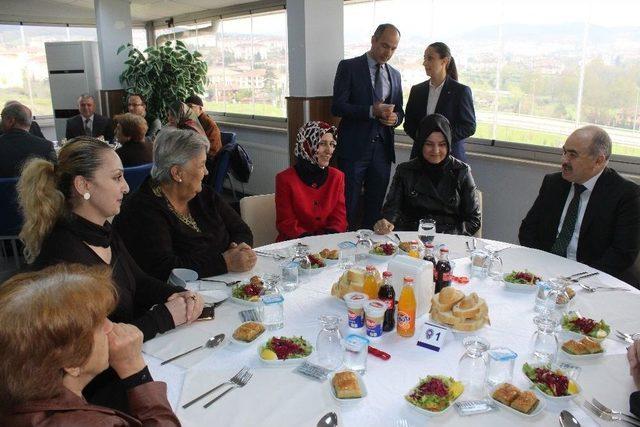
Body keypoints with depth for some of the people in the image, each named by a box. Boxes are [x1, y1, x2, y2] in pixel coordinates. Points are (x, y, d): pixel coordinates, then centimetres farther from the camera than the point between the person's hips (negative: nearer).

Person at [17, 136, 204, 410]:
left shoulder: (104, 233, 4)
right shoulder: (63, 254, -24)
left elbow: (139, 282, 13)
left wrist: (179, 295, -6)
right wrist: (165, 316, -19)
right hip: (102, 386, -7)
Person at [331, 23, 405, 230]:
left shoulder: (394, 74, 16)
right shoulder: (349, 67, -1)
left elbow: (399, 111, 20)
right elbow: (337, 106, -9)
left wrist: (394, 118, -5)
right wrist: (372, 111, -20)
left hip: (382, 149, 5)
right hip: (354, 148, -5)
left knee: (375, 207, 10)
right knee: (348, 207, 0)